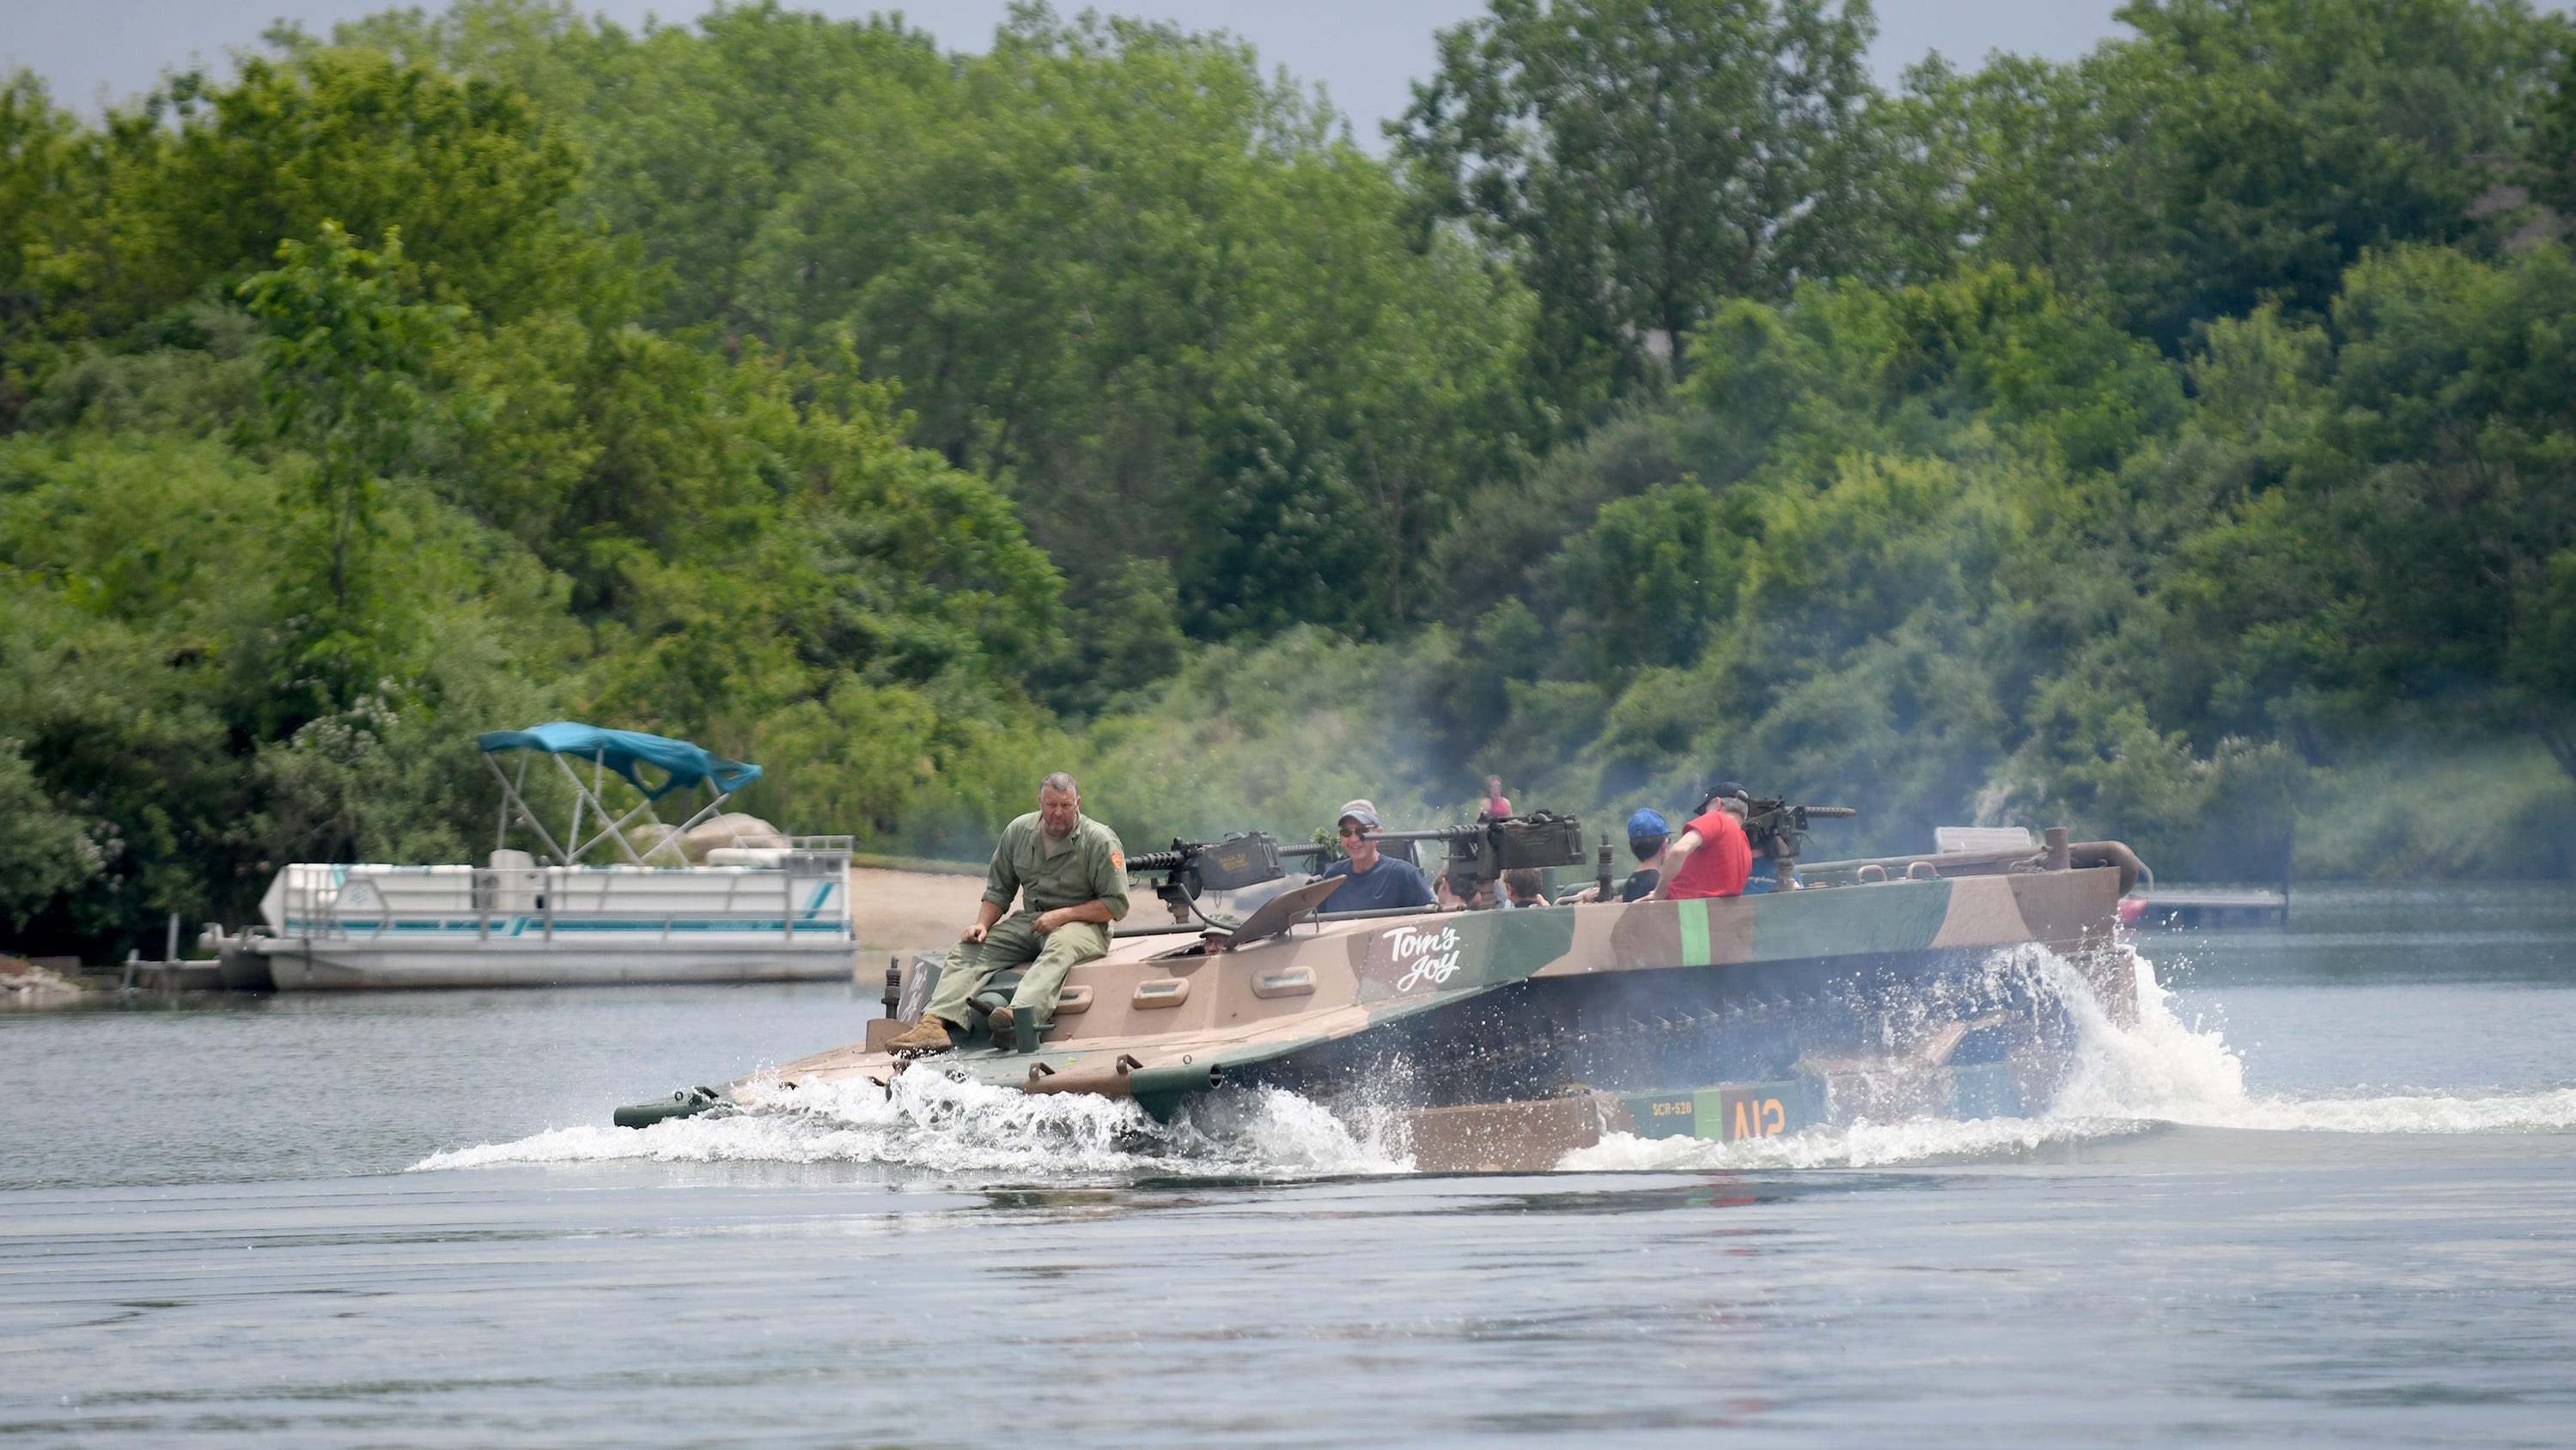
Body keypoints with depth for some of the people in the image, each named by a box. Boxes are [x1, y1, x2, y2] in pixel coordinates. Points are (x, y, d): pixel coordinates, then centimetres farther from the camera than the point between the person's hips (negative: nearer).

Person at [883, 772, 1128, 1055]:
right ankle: (935, 1025, -33)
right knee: (969, 949, -15)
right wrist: (982, 925, -3)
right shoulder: (1019, 832, 8)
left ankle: (1019, 1016, -65)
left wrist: (1063, 915, -16)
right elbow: (998, 890, 16)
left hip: (1082, 924, -5)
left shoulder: (1100, 841, -6)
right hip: (1029, 922, 5)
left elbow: (1116, 904, -8)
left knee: (1059, 947, -40)